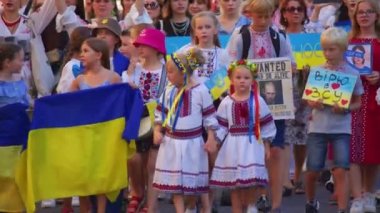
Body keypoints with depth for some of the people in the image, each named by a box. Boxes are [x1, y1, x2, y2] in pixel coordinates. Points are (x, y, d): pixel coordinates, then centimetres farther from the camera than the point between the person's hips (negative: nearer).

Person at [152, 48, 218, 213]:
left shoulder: (200, 91, -10)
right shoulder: (169, 91, 3)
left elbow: (209, 116, -7)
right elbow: (160, 113, 11)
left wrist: (211, 139, -9)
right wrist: (157, 131, -2)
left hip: (192, 143, -4)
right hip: (171, 142, 4)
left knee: (198, 181, 6)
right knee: (174, 181, 7)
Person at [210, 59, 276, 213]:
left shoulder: (258, 101, 0)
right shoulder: (226, 102, 2)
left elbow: (266, 124, 4)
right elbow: (221, 125, 4)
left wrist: (266, 145, 4)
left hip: (252, 144, -1)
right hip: (233, 145, 1)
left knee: (252, 180, -9)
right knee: (234, 183, 5)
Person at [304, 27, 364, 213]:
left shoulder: (352, 74, -2)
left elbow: (358, 102, 5)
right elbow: (308, 98, 8)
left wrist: (345, 109, -15)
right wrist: (314, 104, -14)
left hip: (341, 128, -2)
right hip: (318, 126, 2)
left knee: (341, 170, -10)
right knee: (312, 170, 6)